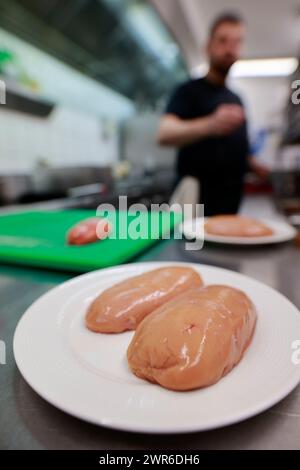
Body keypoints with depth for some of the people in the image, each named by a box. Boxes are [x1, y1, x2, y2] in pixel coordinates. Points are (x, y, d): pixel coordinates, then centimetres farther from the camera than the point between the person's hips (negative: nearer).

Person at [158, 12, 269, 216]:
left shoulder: (236, 99, 16)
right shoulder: (190, 91, -5)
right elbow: (165, 134, -23)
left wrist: (254, 164, 7)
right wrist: (209, 125, -41)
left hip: (231, 200, 7)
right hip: (197, 201, -7)